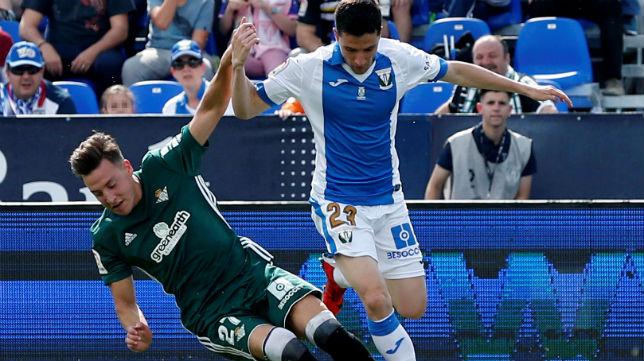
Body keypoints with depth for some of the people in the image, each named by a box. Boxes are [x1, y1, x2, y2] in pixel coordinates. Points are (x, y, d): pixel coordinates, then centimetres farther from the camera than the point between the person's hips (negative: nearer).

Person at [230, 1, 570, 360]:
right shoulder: (308, 68, -15)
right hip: (338, 202, -4)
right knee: (377, 299, -25)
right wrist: (238, 66, -26)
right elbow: (247, 108, -6)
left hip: (388, 200, 4)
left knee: (413, 307, 6)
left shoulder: (400, 59, -8)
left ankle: (341, 275, 32)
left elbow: (457, 71, 9)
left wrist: (526, 88, 11)